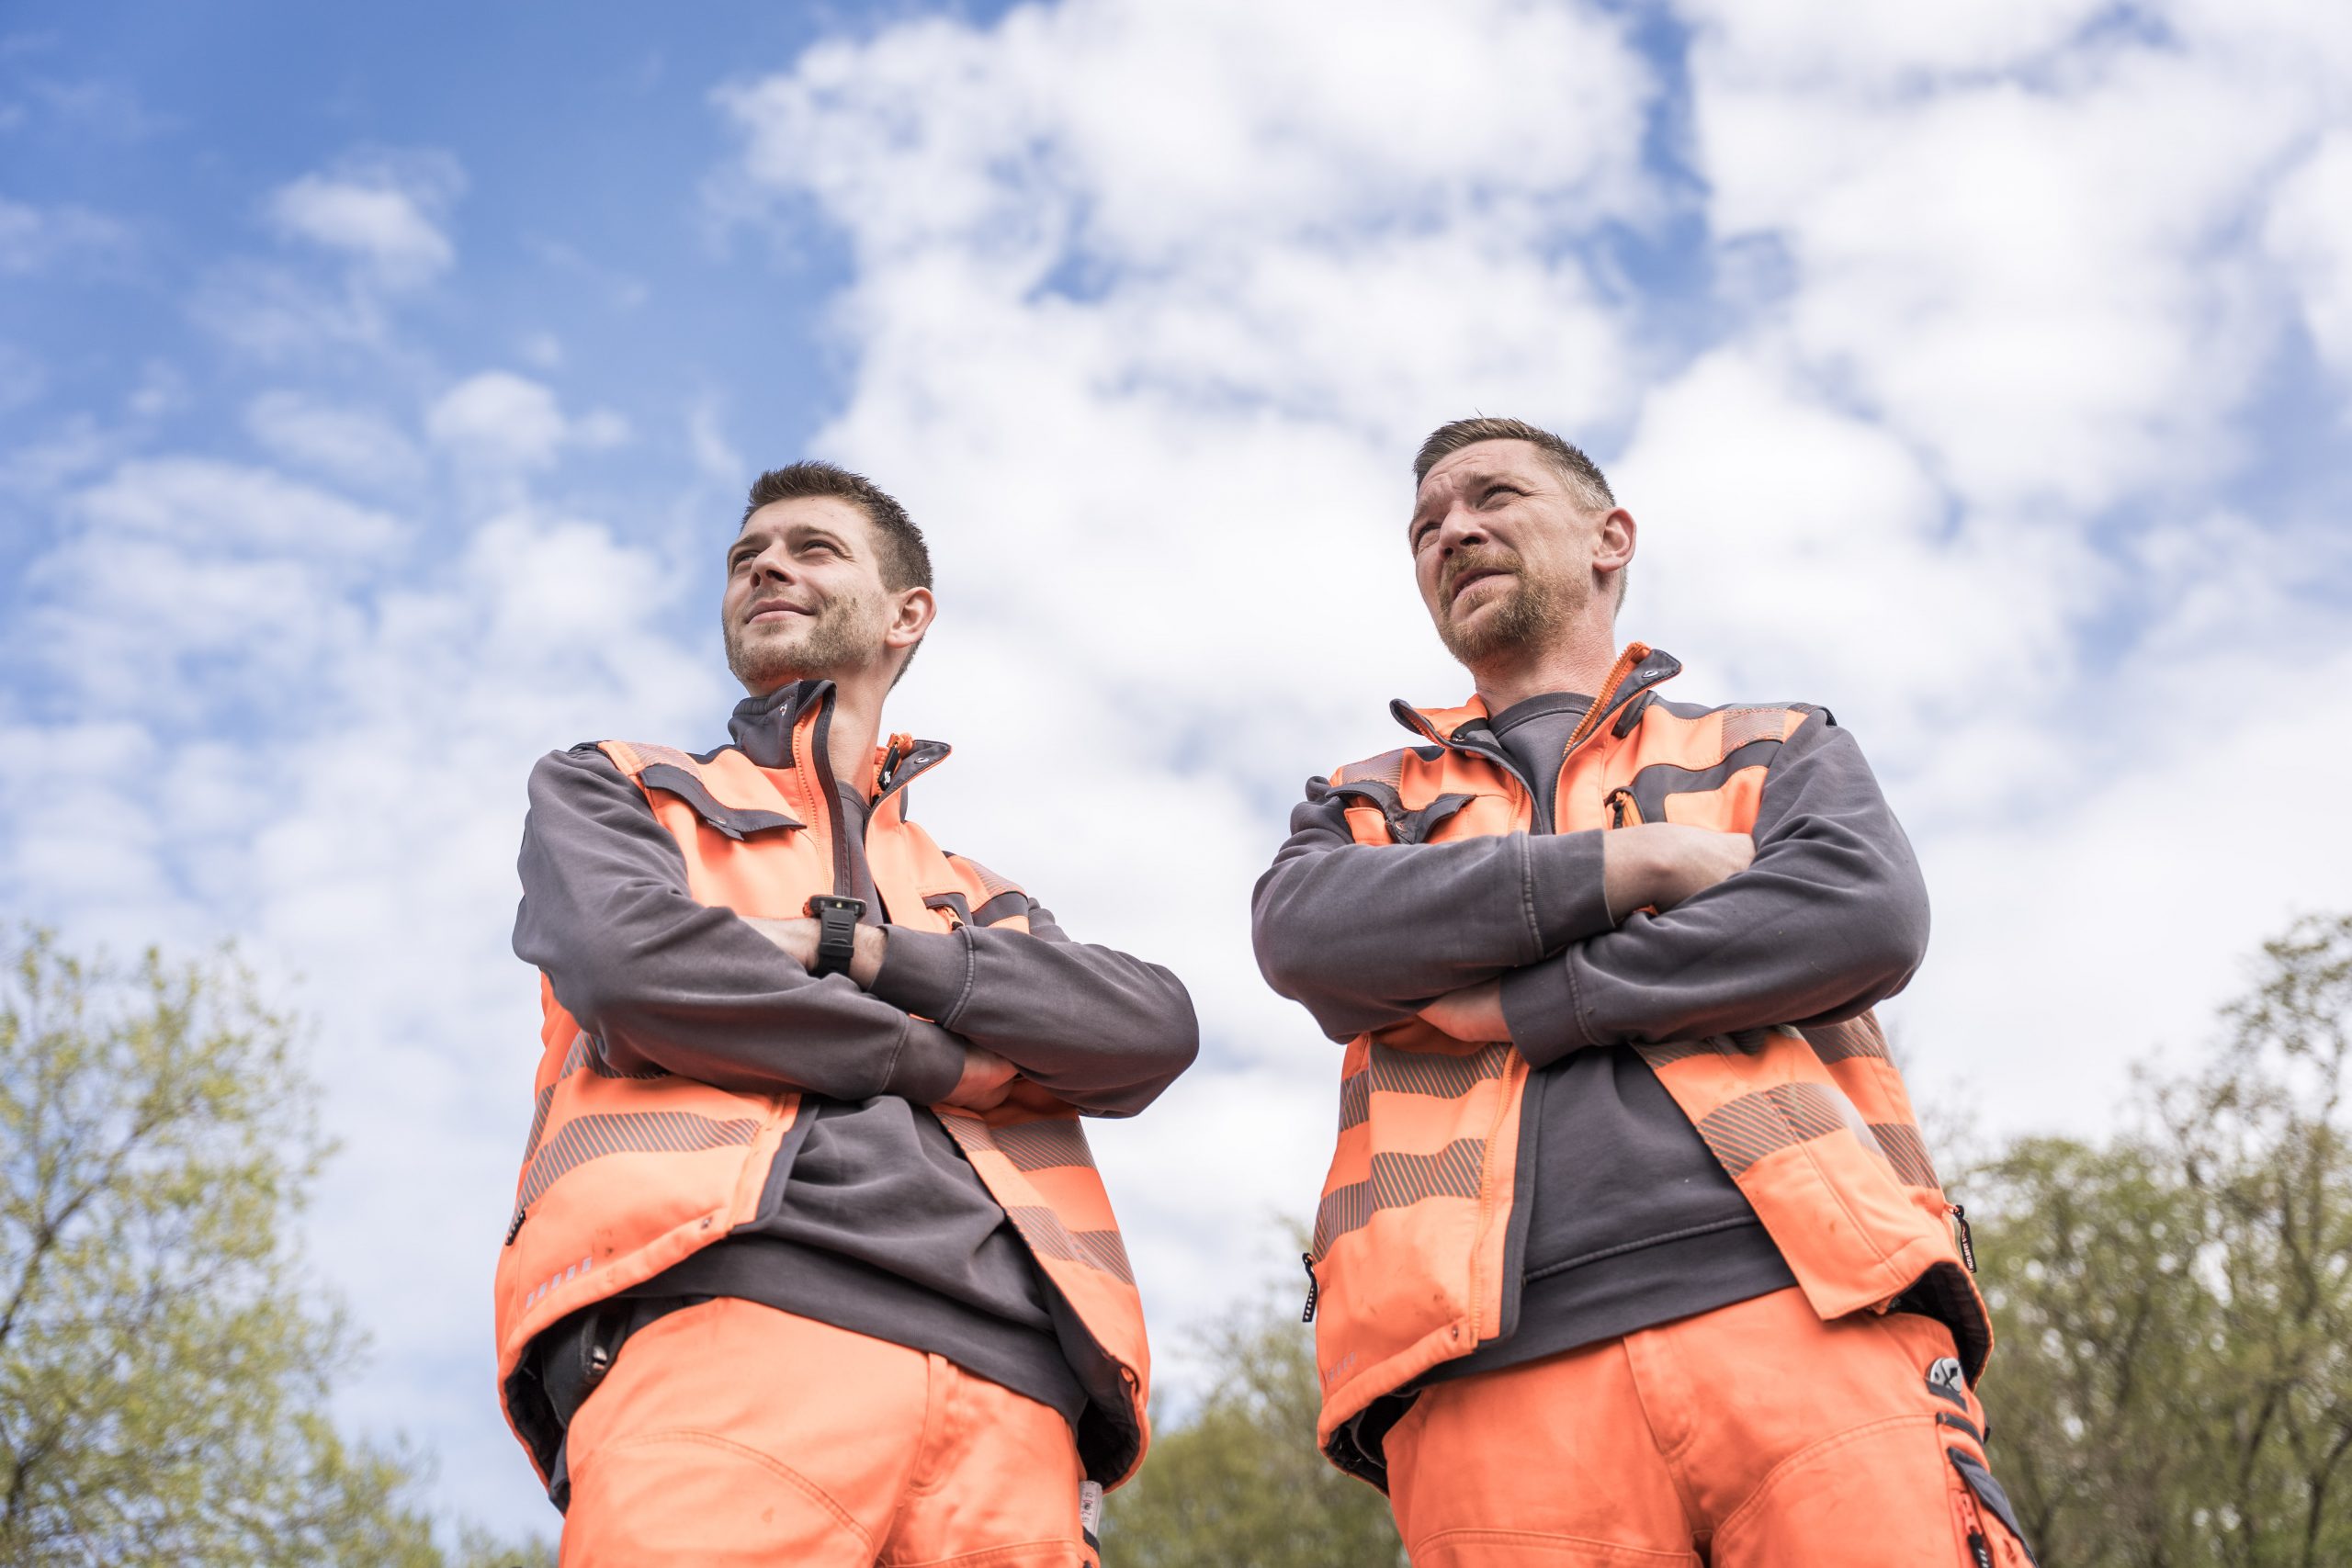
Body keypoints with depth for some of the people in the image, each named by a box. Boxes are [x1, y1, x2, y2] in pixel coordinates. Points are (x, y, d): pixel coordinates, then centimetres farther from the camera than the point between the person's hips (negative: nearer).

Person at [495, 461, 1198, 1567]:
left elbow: (1155, 1032, 11)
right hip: (722, 1319, -3)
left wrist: (847, 943, 3)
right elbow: (627, 958, 1)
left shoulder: (978, 900, 32)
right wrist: (938, 1059, 9)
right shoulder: (608, 793, 26)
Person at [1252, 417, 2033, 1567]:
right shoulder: (1365, 810, 27)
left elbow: (1868, 915, 1)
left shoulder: (1775, 751, 24)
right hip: (1500, 1380, 1)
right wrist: (1636, 864, -2)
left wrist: (1523, 1006, -2)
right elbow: (1304, 933, 2)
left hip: (1806, 1311, 0)